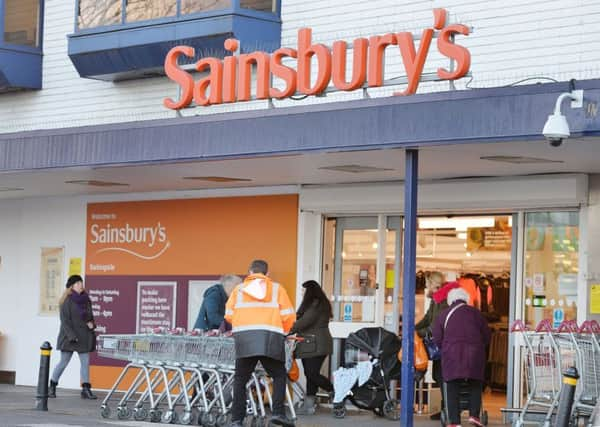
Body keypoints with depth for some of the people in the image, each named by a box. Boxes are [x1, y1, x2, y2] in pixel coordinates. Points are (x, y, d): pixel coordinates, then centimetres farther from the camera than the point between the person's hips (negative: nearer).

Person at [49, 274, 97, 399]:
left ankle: (86, 389, 1)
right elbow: (65, 320, -13)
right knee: (63, 362, 0)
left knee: (85, 362, 0)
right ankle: (52, 387, 14)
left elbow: (90, 316, 21)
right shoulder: (67, 301, -9)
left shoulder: (86, 300, 9)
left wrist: (91, 323, -2)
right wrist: (72, 336, -19)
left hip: (84, 337, 6)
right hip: (69, 337, -6)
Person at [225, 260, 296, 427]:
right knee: (279, 376, 11)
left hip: (244, 338, 1)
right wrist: (283, 332, 24)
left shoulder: (239, 289, 16)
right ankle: (278, 413, -4)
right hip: (271, 338, -1)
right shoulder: (277, 289, 13)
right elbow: (288, 315, 6)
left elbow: (229, 314, 9)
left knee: (240, 380, 8)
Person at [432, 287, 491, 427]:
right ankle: (474, 414, -4)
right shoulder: (475, 313, 9)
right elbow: (487, 335, 9)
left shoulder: (444, 314, 9)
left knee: (453, 388, 2)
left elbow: (437, 338, 7)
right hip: (474, 355, 0)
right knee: (475, 385, 11)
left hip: (452, 354, 0)